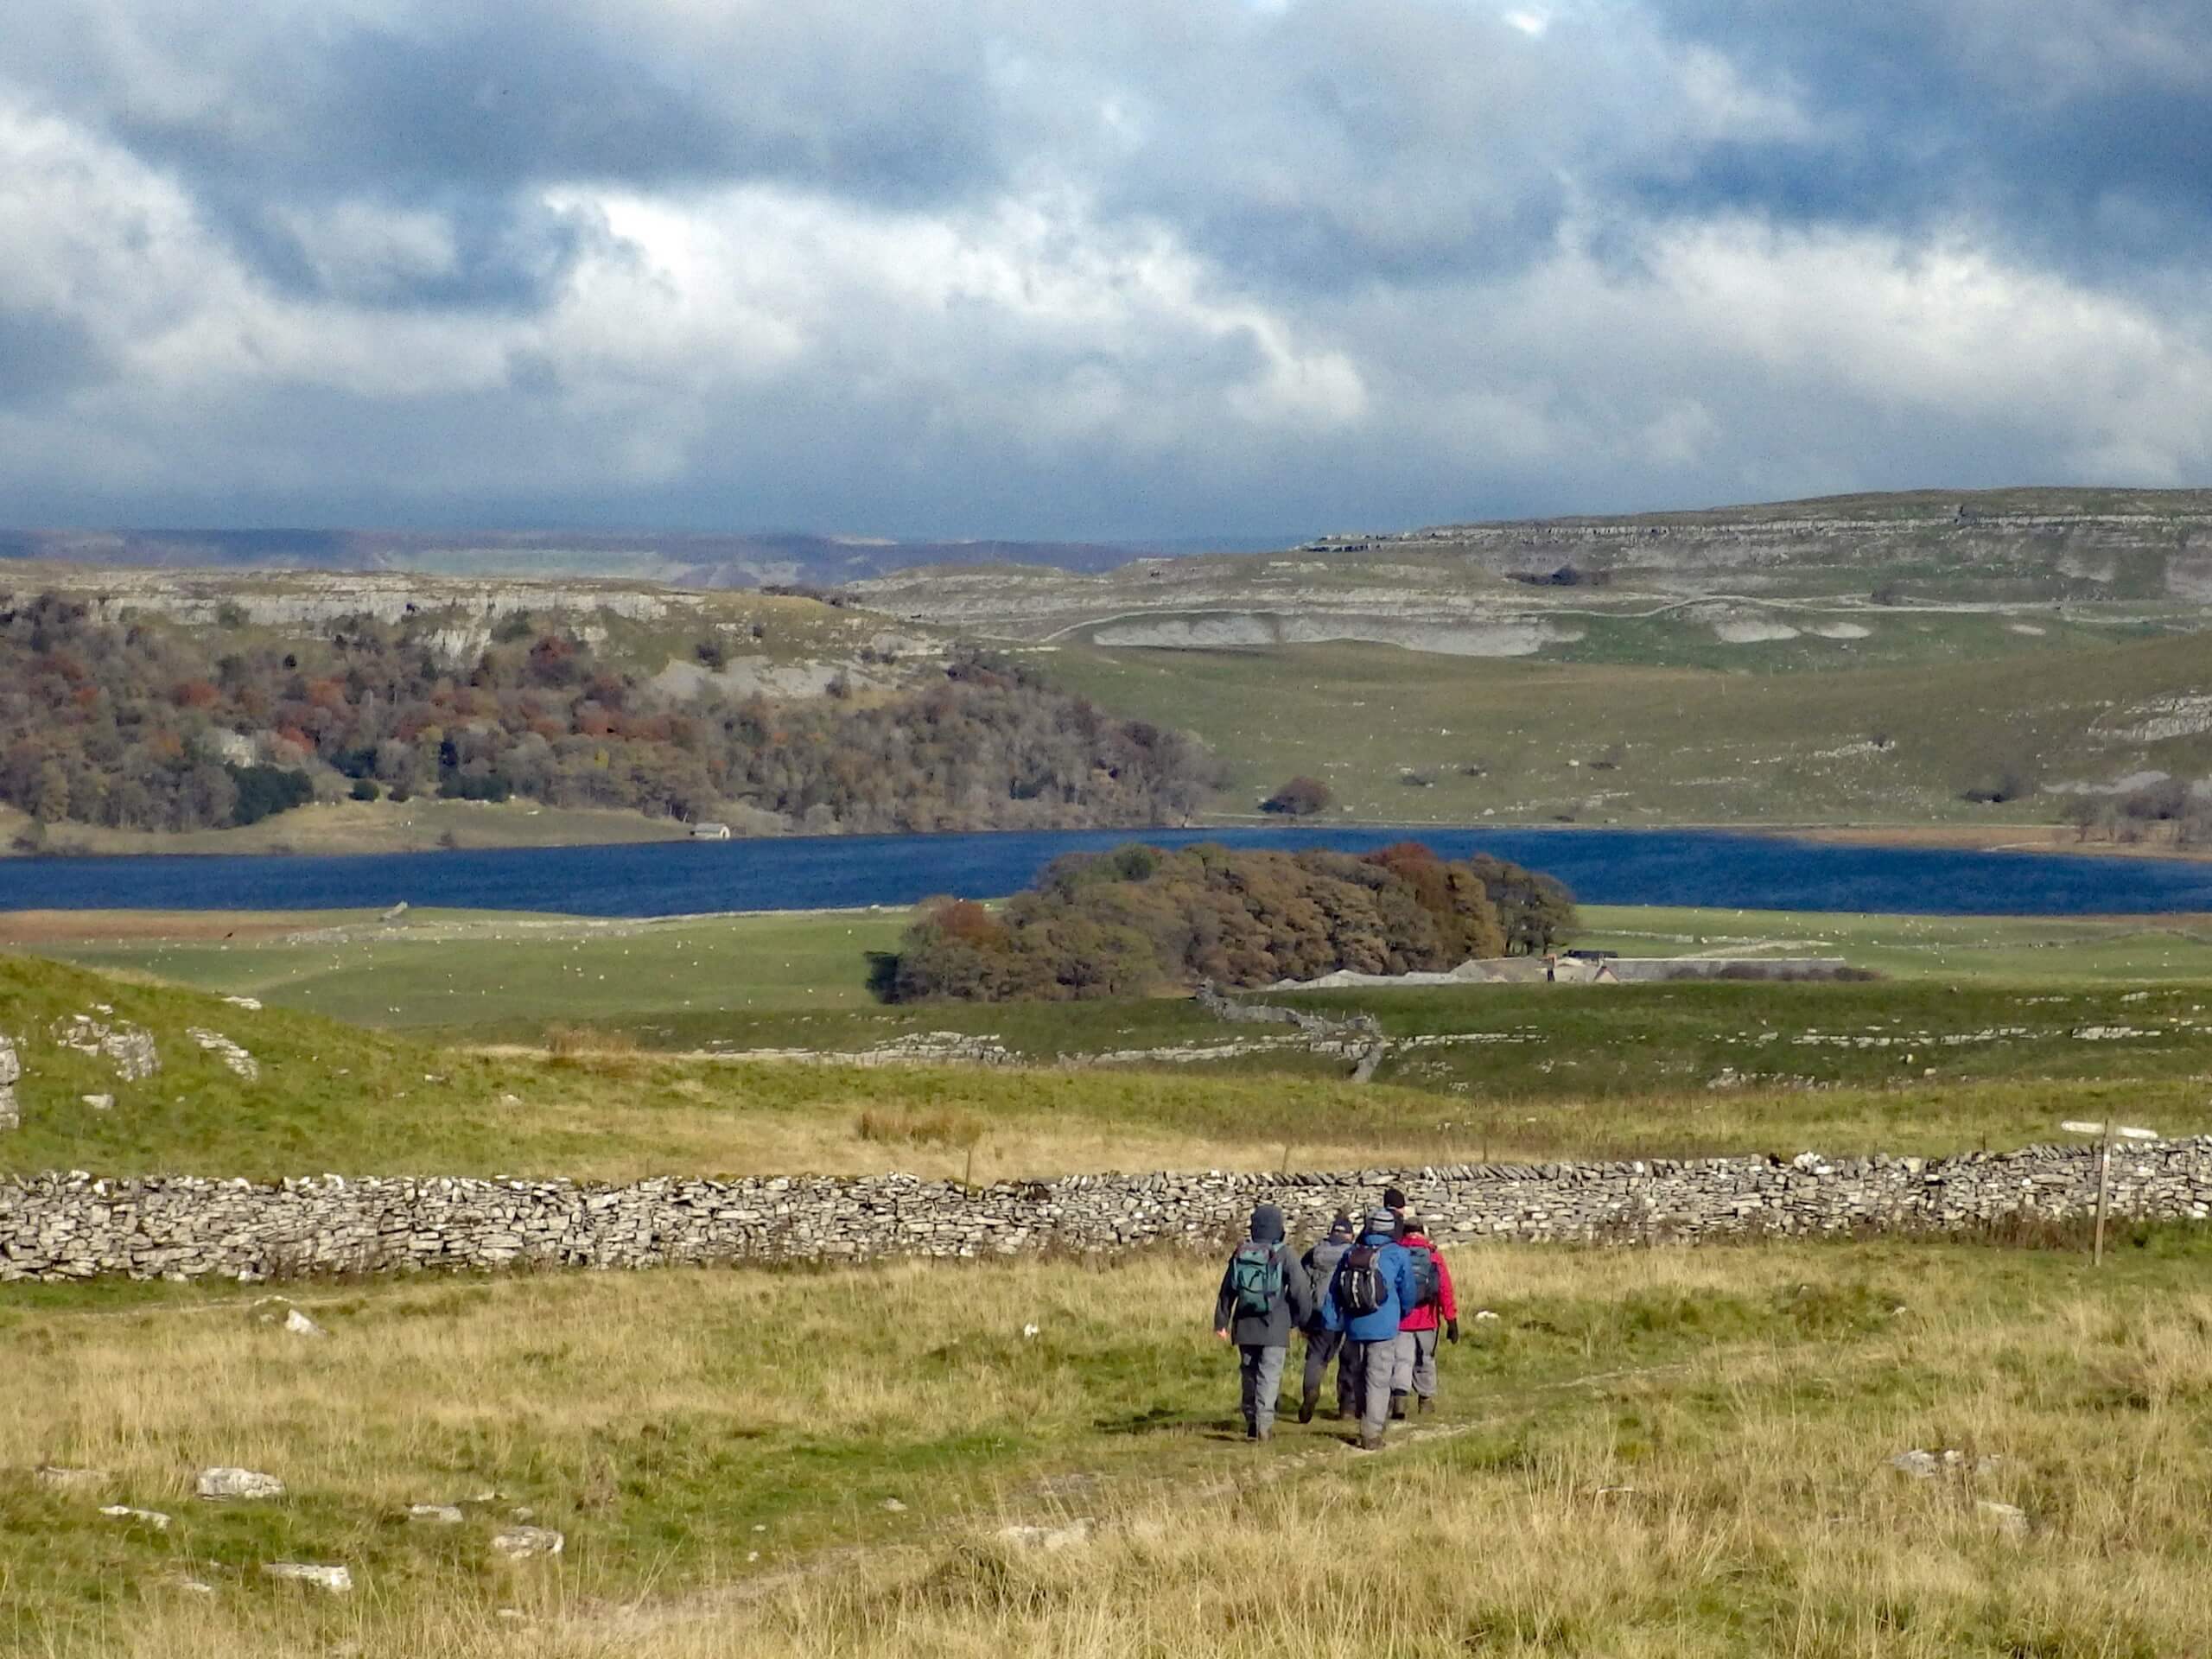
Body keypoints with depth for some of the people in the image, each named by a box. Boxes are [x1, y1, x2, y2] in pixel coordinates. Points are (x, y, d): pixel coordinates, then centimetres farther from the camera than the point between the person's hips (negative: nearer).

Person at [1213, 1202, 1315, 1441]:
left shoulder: (1241, 1254, 3)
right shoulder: (1282, 1255, -9)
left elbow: (1227, 1291, 8)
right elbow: (1301, 1288, -10)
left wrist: (1221, 1322, 16)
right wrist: (1300, 1319, 4)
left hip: (1245, 1326, 4)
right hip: (1274, 1327, -4)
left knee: (1249, 1375, 14)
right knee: (1270, 1376, -3)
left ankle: (1252, 1423, 20)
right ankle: (1264, 1422, -15)